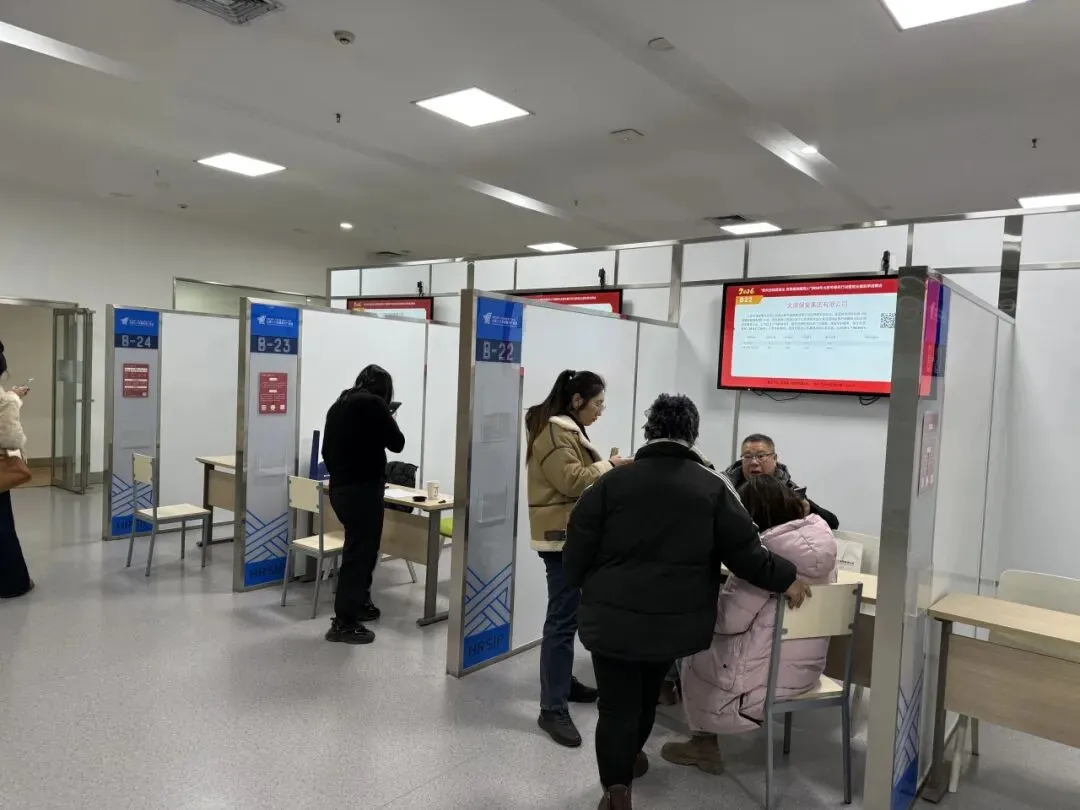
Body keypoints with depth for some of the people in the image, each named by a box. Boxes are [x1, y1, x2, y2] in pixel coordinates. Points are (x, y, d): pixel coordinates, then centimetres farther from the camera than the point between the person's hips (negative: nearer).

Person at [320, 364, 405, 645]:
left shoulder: (338, 405, 13)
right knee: (359, 551, -3)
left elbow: (326, 450, 19)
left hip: (339, 488, 9)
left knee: (359, 547, 22)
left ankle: (359, 602, 34)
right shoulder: (373, 403, -10)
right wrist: (390, 422, 13)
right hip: (363, 489, -8)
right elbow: (397, 443, -5)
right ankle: (344, 623, 1)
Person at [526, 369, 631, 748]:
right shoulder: (555, 431, -15)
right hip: (562, 536, -11)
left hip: (573, 534, 11)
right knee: (563, 620, -10)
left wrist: (608, 468, 9)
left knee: (567, 615, 19)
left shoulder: (567, 429, 19)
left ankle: (562, 680, 33)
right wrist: (607, 465, -13)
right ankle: (553, 709, -5)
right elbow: (572, 481, -23)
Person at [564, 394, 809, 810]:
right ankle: (631, 757, 48)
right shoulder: (713, 486, -6)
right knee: (647, 694, 27)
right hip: (675, 620, 3)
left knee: (617, 705, 9)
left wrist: (584, 587, 15)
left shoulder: (610, 482, -8)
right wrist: (785, 578, 10)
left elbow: (577, 553, -5)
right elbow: (744, 552, -6)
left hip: (613, 618, -3)